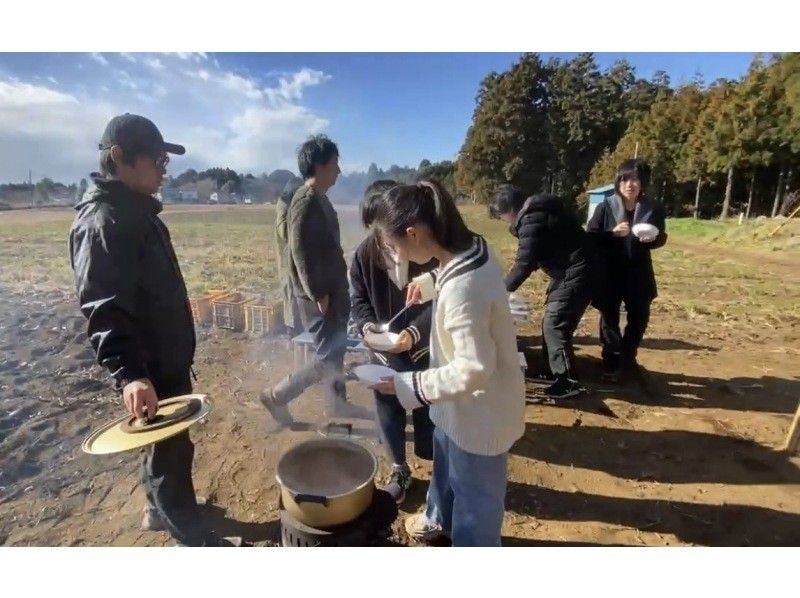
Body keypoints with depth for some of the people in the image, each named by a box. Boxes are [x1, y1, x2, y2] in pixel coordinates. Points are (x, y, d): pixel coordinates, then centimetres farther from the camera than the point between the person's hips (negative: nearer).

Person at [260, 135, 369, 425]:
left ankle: (337, 403, 33)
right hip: (319, 294, -10)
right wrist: (318, 295, -21)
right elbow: (300, 251, -24)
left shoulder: (320, 198, 11)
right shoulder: (306, 201, -19)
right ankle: (276, 396, 12)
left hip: (333, 289, 10)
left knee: (336, 349, 18)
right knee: (328, 357, -2)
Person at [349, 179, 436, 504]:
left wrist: (414, 332, -33)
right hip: (384, 352, 3)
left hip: (424, 350, -3)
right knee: (388, 413, 16)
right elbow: (358, 299, 1)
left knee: (429, 413, 13)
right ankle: (399, 469, 42)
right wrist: (367, 325, -20)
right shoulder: (365, 252, -8)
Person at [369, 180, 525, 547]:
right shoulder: (472, 249, -8)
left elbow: (474, 369, -31)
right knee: (445, 465, 33)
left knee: (475, 492, 18)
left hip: (480, 409, -10)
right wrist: (428, 282, 4)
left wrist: (410, 385, -23)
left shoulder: (462, 289, -37)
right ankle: (439, 519, 61)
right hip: (463, 403, 10)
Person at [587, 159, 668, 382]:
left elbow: (661, 238, 8)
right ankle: (612, 364, 18)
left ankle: (628, 359, 34)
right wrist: (613, 233, -24)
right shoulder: (605, 207, -8)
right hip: (609, 273, -3)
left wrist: (652, 238, -14)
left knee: (639, 317, 13)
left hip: (639, 274, 3)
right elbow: (590, 237, -8)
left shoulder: (654, 209, -1)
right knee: (609, 318, 4)